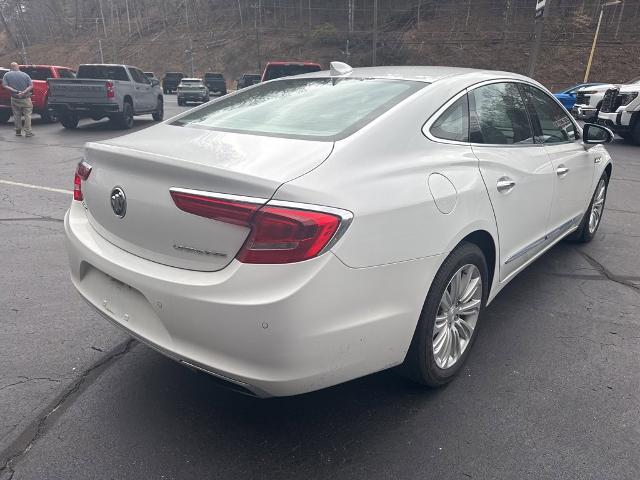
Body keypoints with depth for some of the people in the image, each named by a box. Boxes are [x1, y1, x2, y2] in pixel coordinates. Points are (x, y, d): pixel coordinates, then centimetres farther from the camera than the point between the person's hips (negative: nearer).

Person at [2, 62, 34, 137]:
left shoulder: (7, 75, 0)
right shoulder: (25, 75, -3)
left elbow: (5, 85, -10)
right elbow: (31, 86, -11)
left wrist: (15, 91, -15)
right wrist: (24, 92, -18)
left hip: (15, 99, 1)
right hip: (25, 99, -1)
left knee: (17, 115, 11)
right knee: (27, 115, 3)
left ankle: (18, 132, 15)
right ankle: (28, 132, -3)